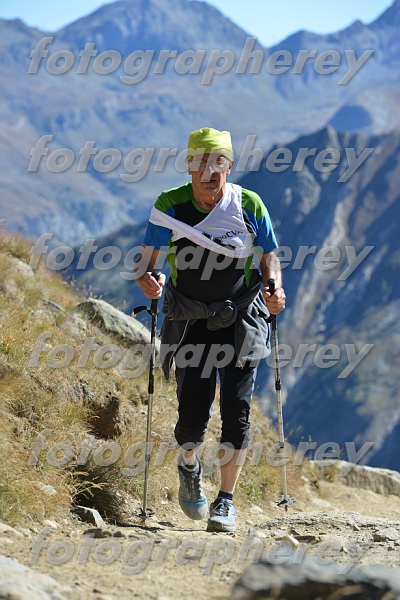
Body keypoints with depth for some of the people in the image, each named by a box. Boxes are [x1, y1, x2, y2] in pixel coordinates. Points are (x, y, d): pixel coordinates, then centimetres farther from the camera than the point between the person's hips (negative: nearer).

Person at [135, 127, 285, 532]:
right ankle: (189, 469, 29)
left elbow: (269, 259, 4)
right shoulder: (170, 206, -5)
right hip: (189, 322, 0)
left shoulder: (249, 206, -4)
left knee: (236, 412, -7)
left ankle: (226, 501, 9)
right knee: (193, 415, -6)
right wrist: (146, 278, -27)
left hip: (240, 322, 0)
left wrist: (275, 290, -16)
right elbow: (146, 259, -4)